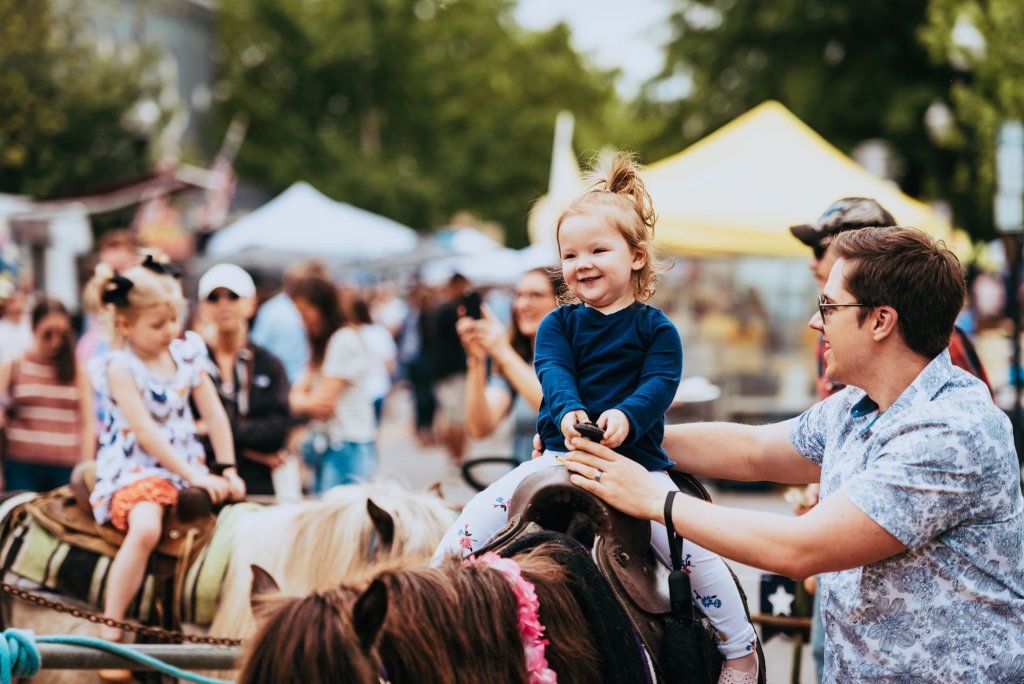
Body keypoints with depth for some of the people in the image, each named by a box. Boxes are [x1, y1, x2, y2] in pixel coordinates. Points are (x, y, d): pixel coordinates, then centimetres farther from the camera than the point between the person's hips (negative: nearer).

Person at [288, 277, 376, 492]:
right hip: (326, 446, 9)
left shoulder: (345, 340, -12)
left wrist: (299, 402, 3)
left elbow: (323, 401, -15)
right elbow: (299, 390, 12)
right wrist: (300, 399, -10)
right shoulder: (321, 343, 18)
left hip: (348, 447, -9)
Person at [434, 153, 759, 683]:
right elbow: (554, 372, -8)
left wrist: (625, 417, -33)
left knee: (693, 549, -13)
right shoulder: (558, 324, 8)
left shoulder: (655, 328, 2)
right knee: (477, 519, -14)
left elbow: (659, 385, -11)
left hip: (637, 460, -2)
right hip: (562, 453, 2)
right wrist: (570, 411, -31)